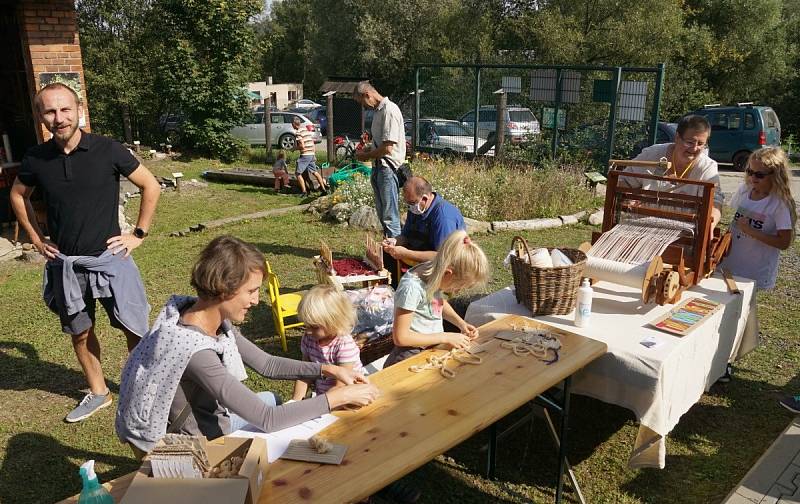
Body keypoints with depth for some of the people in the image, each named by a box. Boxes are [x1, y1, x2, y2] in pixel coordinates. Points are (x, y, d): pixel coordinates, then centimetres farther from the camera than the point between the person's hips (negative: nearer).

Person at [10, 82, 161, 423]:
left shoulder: (108, 150, -12)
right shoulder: (36, 159, -3)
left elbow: (151, 187, -2)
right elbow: (18, 195, 17)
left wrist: (138, 234, -3)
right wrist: (36, 238, 10)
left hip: (109, 257, -3)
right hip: (65, 264, 3)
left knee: (134, 329, 2)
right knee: (80, 332, 16)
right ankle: (98, 393, 34)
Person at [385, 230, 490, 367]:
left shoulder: (435, 275, -3)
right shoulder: (412, 288, -25)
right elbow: (400, 337, -21)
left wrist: (461, 324, 4)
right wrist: (445, 337, -18)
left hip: (435, 347, 7)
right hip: (412, 355, -7)